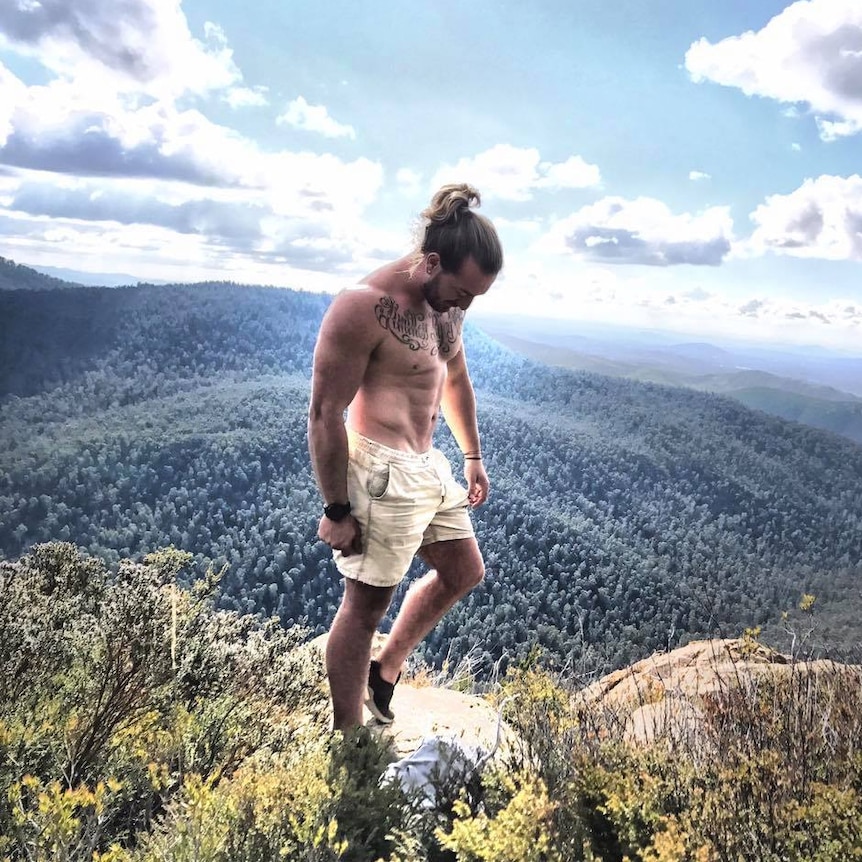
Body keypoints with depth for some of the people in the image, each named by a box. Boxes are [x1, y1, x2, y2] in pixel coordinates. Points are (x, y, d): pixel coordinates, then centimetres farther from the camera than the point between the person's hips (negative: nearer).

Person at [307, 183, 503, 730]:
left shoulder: (448, 300, 4)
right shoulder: (364, 307, -22)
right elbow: (325, 413, -20)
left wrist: (473, 456, 22)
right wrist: (336, 510, -17)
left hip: (430, 465, 9)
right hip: (383, 473, -9)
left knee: (465, 573, 19)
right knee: (366, 604, 2)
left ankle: (384, 674, 34)